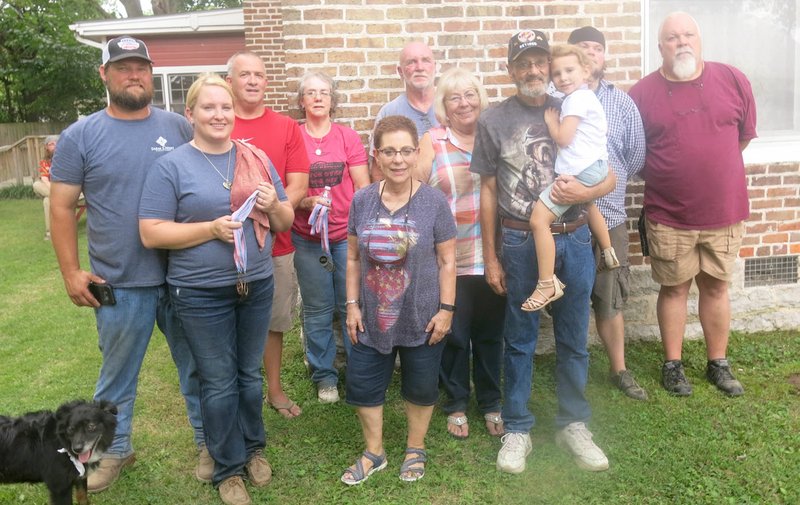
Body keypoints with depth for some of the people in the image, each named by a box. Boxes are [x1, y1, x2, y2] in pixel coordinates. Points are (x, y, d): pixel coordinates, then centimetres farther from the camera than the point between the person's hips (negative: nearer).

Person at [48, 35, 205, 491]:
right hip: (119, 284, -1)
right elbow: (62, 206, 1)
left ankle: (208, 443, 32)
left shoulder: (179, 127, 4)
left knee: (197, 367, 13)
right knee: (118, 373, 15)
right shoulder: (81, 136, 0)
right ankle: (115, 450, 36)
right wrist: (71, 272, -3)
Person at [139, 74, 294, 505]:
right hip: (201, 294, -3)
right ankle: (228, 467, 26)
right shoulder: (171, 166, -7)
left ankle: (253, 447, 37)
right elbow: (151, 233, -11)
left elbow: (285, 222, 10)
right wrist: (212, 229, -20)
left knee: (250, 374, 17)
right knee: (219, 383, 8)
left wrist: (274, 204, -13)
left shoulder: (257, 159, 5)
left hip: (257, 285, 4)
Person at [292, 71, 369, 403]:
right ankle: (324, 376, 23)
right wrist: (306, 202, -16)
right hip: (307, 239, 0)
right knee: (317, 311, 8)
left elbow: (363, 187, 3)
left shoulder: (348, 138, 3)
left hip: (347, 235, 0)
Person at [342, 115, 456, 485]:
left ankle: (415, 450, 37)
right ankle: (373, 452, 33)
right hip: (373, 316, 3)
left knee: (420, 387, 13)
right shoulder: (362, 200, -3)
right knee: (362, 386, 11)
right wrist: (352, 305, 1)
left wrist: (446, 309, -9)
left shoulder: (434, 201, -10)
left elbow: (447, 261, -6)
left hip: (422, 317, -2)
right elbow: (353, 258, 3)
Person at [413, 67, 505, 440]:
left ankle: (491, 403, 31)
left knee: (490, 332, 12)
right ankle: (456, 405, 28)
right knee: (454, 334, 7)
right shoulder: (431, 141, 0)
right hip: (449, 258, -2)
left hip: (492, 255, 2)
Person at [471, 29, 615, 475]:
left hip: (574, 240, 2)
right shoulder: (494, 121, 2)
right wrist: (491, 257, 2)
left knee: (574, 338, 11)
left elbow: (609, 177, 6)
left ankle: (573, 424, 27)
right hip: (521, 242, -2)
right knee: (520, 339, 8)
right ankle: (517, 429, 22)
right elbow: (488, 191, 3)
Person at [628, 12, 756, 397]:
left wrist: (711, 169, 15)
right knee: (674, 289, 9)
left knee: (716, 286, 13)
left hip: (724, 211, 2)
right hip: (669, 216, -1)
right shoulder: (642, 93, -5)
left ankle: (718, 364, 28)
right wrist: (665, 176, 6)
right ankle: (673, 365, 24)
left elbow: (744, 135, 11)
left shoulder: (733, 81, -1)